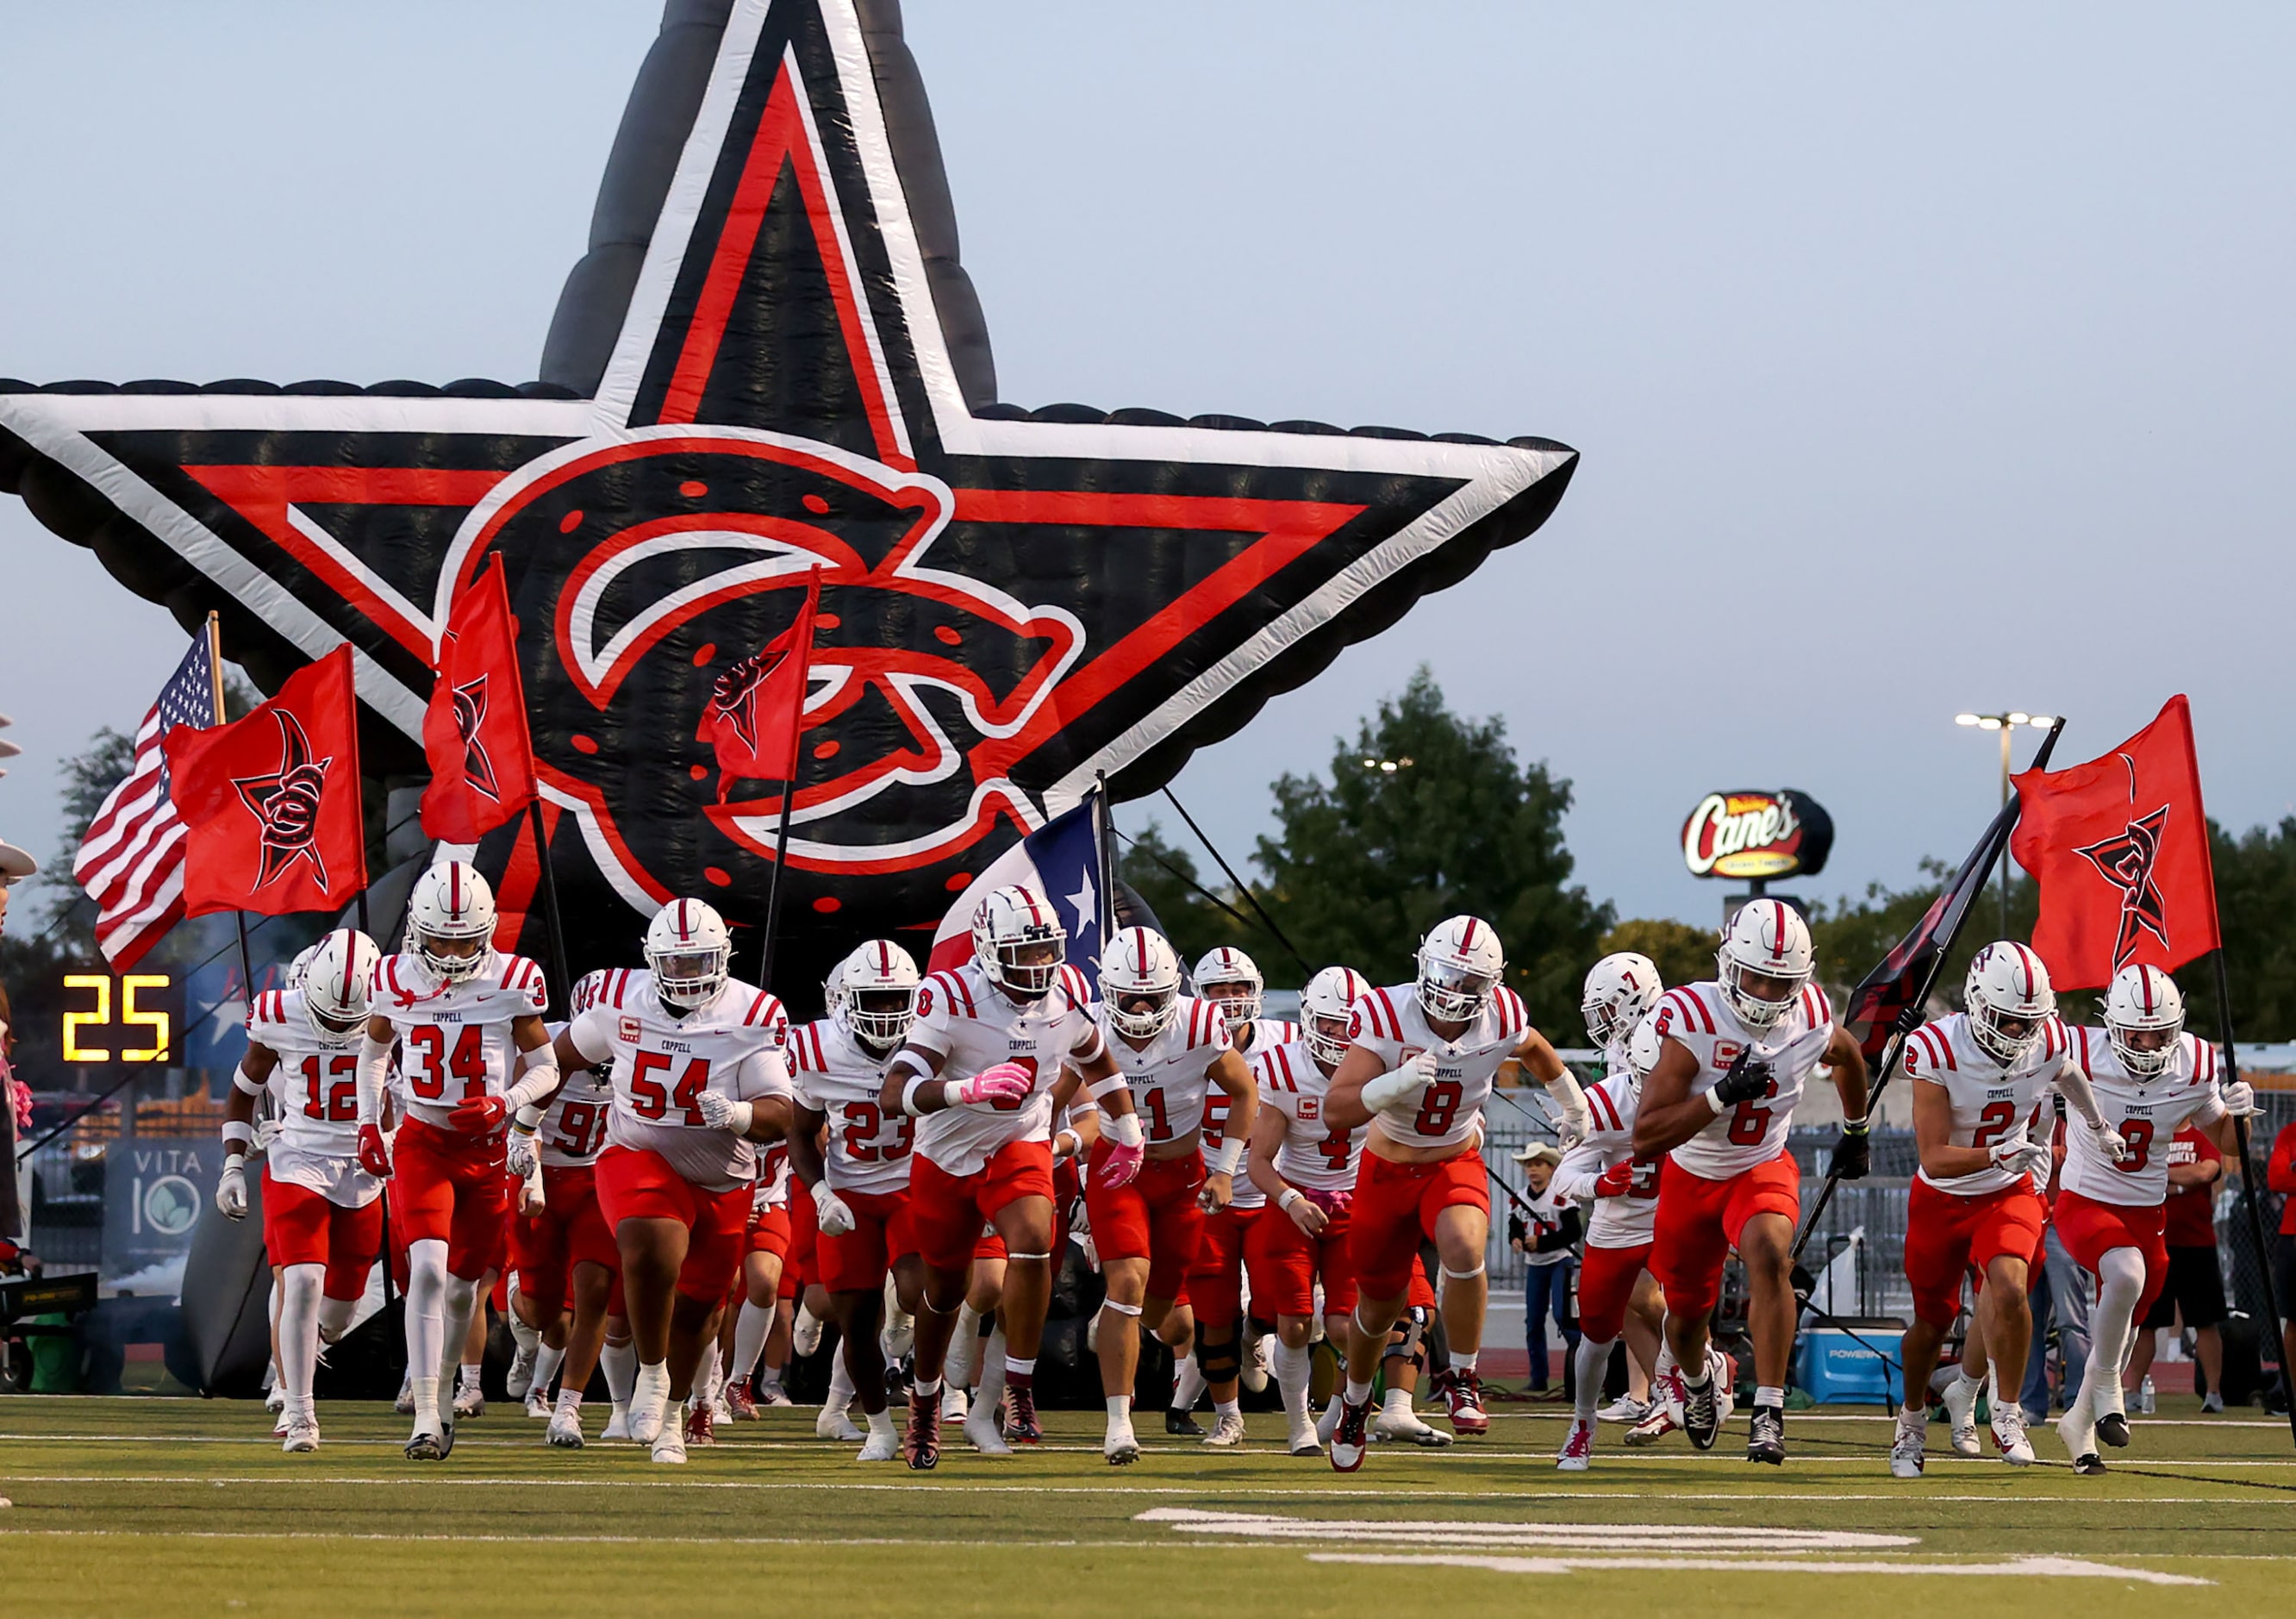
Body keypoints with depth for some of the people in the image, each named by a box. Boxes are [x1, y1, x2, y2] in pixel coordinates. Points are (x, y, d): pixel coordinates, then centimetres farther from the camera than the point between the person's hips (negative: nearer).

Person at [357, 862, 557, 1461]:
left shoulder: (512, 981, -8)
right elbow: (374, 1050, 16)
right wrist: (368, 1124, 6)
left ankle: (443, 1389, 35)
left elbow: (546, 1069, 0)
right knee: (427, 1269, -19)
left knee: (463, 1283, 9)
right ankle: (426, 1419, -19)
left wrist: (505, 1103, -19)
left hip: (489, 1149, 1)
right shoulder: (396, 980, -3)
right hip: (424, 1143, -1)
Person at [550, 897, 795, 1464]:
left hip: (721, 1181, 1)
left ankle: (669, 1416, 38)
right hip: (639, 1158, -1)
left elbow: (779, 1118, -17)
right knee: (654, 1248, -32)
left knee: (696, 1308, 13)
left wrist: (737, 1114, -38)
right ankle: (653, 1373, -10)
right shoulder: (623, 999, -7)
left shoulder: (753, 1017, -13)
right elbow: (565, 1053, 13)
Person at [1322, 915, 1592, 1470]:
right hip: (1388, 1170, 0)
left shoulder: (1501, 1018, -17)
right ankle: (1355, 1401, 45)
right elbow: (1336, 1112, -30)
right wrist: (1399, 1081, -46)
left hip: (1455, 1165, 0)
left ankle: (1462, 1379, -12)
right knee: (1380, 1305, 13)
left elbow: (1535, 1051, 11)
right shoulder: (1387, 1017, -25)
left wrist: (1573, 1105, 27)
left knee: (1464, 1249, -33)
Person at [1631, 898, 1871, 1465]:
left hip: (1763, 1169, 0)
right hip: (1691, 1177, 0)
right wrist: (1723, 1094, -41)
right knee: (1686, 1314, 14)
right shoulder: (1692, 1020, -28)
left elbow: (1849, 1056, 12)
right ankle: (1697, 1378, 52)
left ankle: (1768, 1411, -29)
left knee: (1769, 1255, -32)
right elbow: (1645, 1138, -32)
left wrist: (1856, 1131, 21)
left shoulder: (1812, 1021, -17)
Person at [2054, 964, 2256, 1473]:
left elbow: (2227, 1142, 6)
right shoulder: (2083, 1054, -18)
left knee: (2121, 1330, 11)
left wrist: (2237, 1113, -15)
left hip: (2146, 1213, 4)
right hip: (2086, 1202, -4)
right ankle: (2105, 1385, -13)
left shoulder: (2194, 1066, -8)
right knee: (2126, 1274, -33)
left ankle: (2080, 1420, 35)